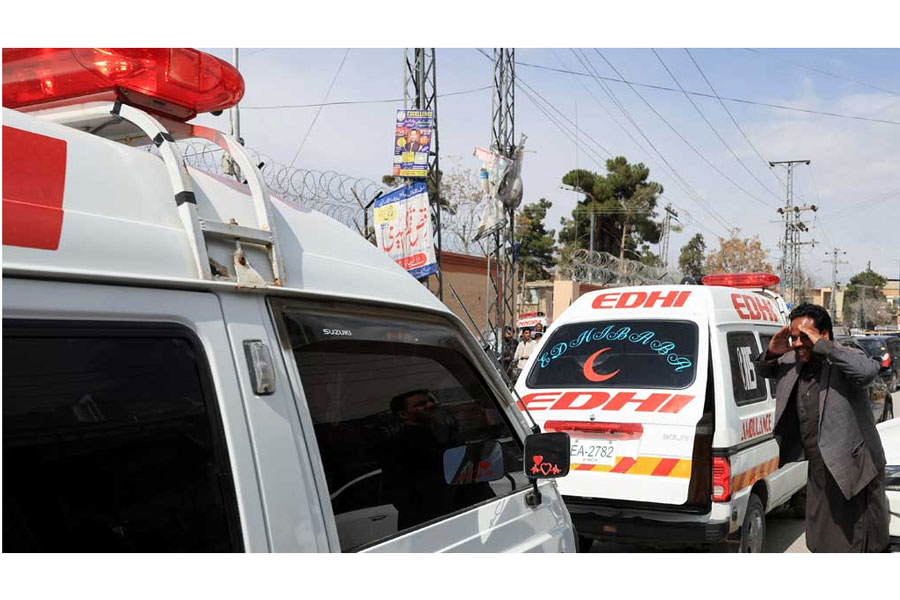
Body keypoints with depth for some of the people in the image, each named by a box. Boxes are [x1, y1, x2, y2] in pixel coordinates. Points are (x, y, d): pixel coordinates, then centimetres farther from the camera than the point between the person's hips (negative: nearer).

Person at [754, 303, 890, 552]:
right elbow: (762, 371, 21)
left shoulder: (842, 362, -17)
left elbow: (869, 370, -39)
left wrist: (822, 346, -35)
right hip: (819, 473, 7)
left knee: (856, 545, 3)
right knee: (821, 544, 22)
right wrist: (771, 353, -2)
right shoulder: (792, 363, 3)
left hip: (852, 471, -7)